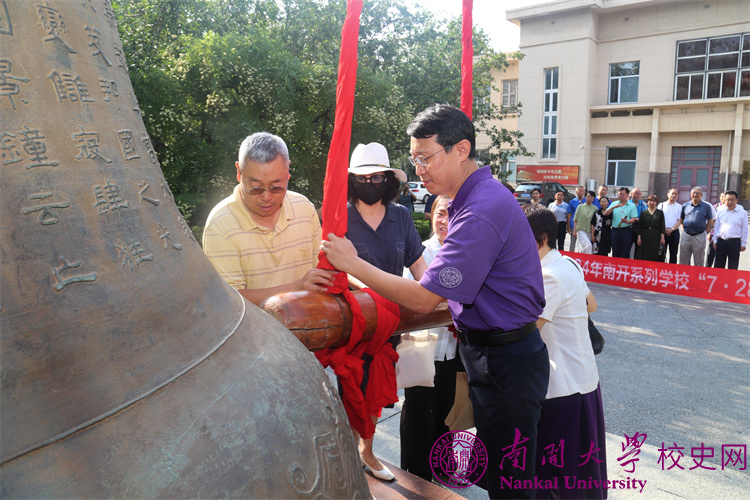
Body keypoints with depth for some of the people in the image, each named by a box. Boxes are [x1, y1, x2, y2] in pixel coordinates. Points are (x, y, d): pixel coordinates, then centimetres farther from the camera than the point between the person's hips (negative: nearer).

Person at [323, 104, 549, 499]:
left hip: (505, 361, -10)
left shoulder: (481, 214, -25)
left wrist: (352, 264, -17)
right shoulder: (475, 197, 9)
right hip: (489, 351, 10)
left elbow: (423, 300, -24)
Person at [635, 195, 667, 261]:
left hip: (656, 237, -1)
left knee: (656, 257, -1)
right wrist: (639, 237, -1)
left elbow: (662, 226, 2)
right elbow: (639, 226, 6)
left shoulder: (660, 213, 7)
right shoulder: (643, 213, 8)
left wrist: (662, 237, -7)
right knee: (644, 256, 0)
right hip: (645, 236, 1)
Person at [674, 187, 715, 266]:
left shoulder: (707, 206, 3)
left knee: (698, 262, 5)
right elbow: (681, 220, 14)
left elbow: (710, 222, 7)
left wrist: (704, 230, 0)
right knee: (683, 261, 8)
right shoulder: (685, 205, 9)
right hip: (686, 235, 2)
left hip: (699, 237, -2)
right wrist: (672, 229, 3)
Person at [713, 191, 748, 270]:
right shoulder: (720, 212, 6)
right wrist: (715, 241, 9)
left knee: (733, 267, 6)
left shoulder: (742, 213, 1)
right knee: (718, 266, 8)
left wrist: (743, 244, 1)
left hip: (735, 242, -2)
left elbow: (744, 230, 3)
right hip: (721, 241, 2)